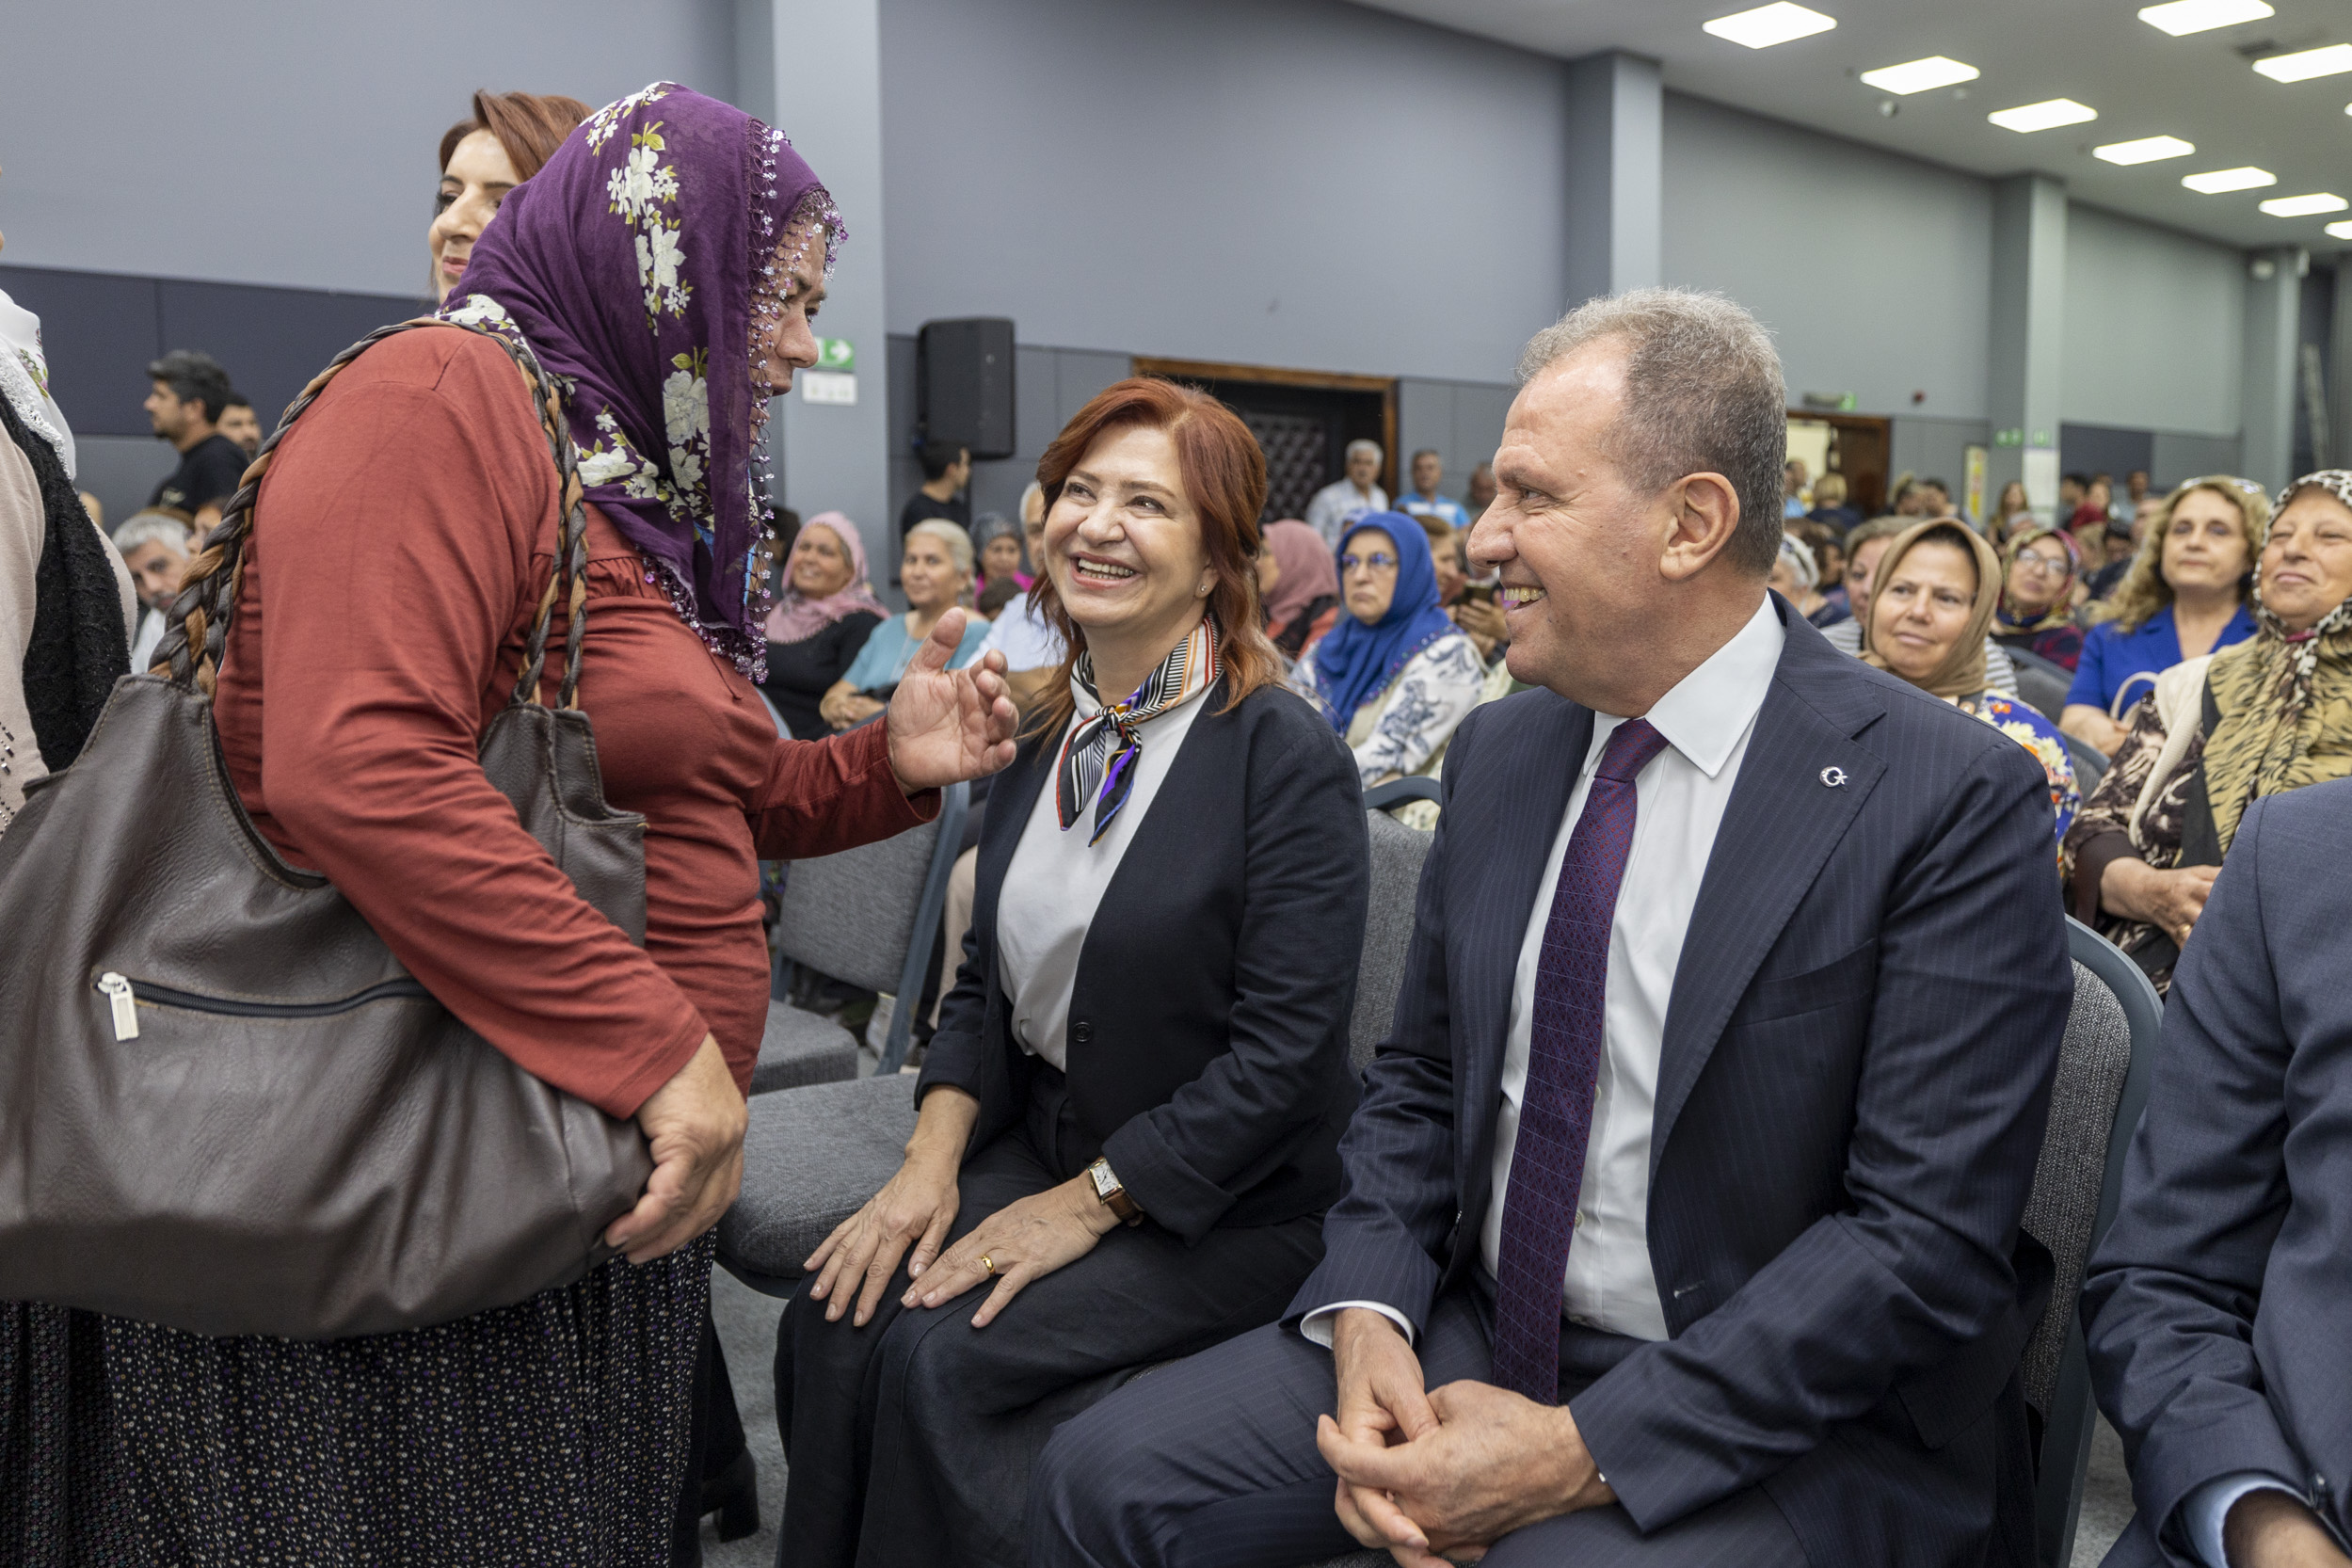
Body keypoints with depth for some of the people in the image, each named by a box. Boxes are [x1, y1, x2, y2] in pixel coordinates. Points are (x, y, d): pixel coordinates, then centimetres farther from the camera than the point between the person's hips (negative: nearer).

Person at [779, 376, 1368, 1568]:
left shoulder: (1285, 757, -16)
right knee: (835, 1318, -14)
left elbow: (1285, 1048, -19)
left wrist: (1089, 1202, -16)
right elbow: (988, 980, 10)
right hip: (1037, 1143, 6)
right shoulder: (1044, 731, 5)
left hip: (1220, 1205, -6)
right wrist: (933, 1158, -4)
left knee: (944, 1356, -21)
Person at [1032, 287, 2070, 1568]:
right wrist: (1366, 1315, -8)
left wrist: (1581, 1451, -21)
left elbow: (1928, 1236, -17)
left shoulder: (1953, 800, -14)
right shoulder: (1499, 751, 3)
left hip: (1785, 1416, -4)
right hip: (1475, 1335, 5)